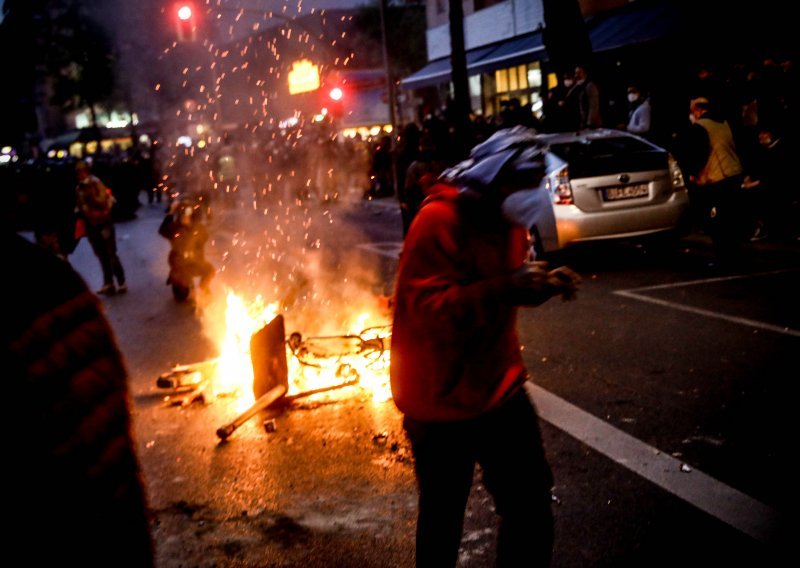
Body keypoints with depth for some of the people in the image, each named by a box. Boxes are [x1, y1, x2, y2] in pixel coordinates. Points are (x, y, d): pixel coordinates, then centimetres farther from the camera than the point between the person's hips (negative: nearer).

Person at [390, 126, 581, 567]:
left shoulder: (505, 217, 6)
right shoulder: (438, 221, -20)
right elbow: (427, 310, -27)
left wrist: (541, 283, 1)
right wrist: (505, 289, -37)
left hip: (499, 390, 7)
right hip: (442, 400, -7)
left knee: (531, 502, 10)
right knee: (442, 518, 10)